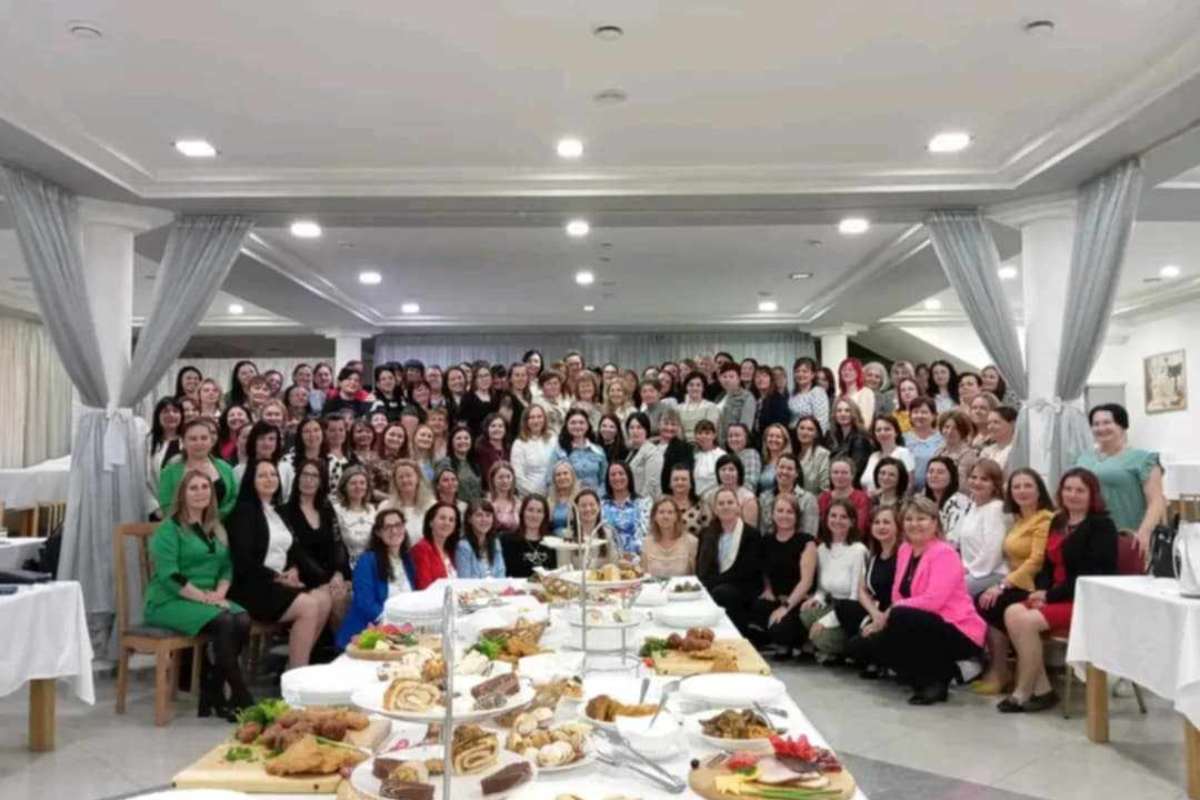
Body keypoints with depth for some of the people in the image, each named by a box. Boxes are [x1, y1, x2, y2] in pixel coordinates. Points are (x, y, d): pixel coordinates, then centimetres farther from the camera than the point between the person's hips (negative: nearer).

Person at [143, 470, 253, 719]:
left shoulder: (217, 529, 16)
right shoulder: (169, 528, -5)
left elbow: (227, 567, 13)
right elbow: (169, 576, -16)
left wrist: (219, 593, -7)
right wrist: (205, 597, -20)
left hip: (210, 599, 6)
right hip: (169, 602, -6)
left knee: (242, 620, -25)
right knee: (223, 622, -31)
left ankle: (212, 693, -11)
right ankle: (241, 698, -23)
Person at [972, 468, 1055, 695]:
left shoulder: (1045, 519, -10)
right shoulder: (1017, 519, 17)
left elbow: (1036, 561, -18)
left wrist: (1002, 586, -21)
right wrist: (1002, 584, 2)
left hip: (1034, 588, -7)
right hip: (1016, 584, 7)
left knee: (989, 607, -22)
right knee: (978, 603, -15)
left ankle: (1000, 671, -6)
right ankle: (994, 666, -8)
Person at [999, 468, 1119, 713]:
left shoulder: (1102, 525, -7)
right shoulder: (1058, 522, 15)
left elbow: (1092, 575, -16)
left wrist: (1050, 595, -17)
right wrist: (1042, 591, -4)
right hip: (1056, 596, 8)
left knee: (1027, 621, -26)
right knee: (1012, 613, -18)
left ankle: (1023, 692, -11)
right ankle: (1041, 687, -14)